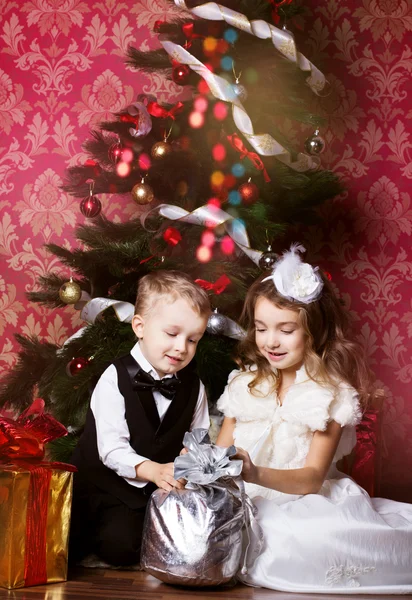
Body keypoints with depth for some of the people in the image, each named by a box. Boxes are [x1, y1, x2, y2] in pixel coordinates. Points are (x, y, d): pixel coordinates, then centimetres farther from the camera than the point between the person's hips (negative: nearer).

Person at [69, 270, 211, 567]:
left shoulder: (194, 388, 5)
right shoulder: (116, 378, -10)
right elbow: (111, 448, -17)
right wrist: (152, 470, -31)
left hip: (166, 489, 4)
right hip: (111, 485, -3)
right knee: (121, 543, -23)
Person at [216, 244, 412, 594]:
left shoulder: (332, 394, -4)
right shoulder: (245, 385, 9)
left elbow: (312, 477, -13)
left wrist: (257, 474, -31)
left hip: (306, 506, -4)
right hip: (247, 502, 4)